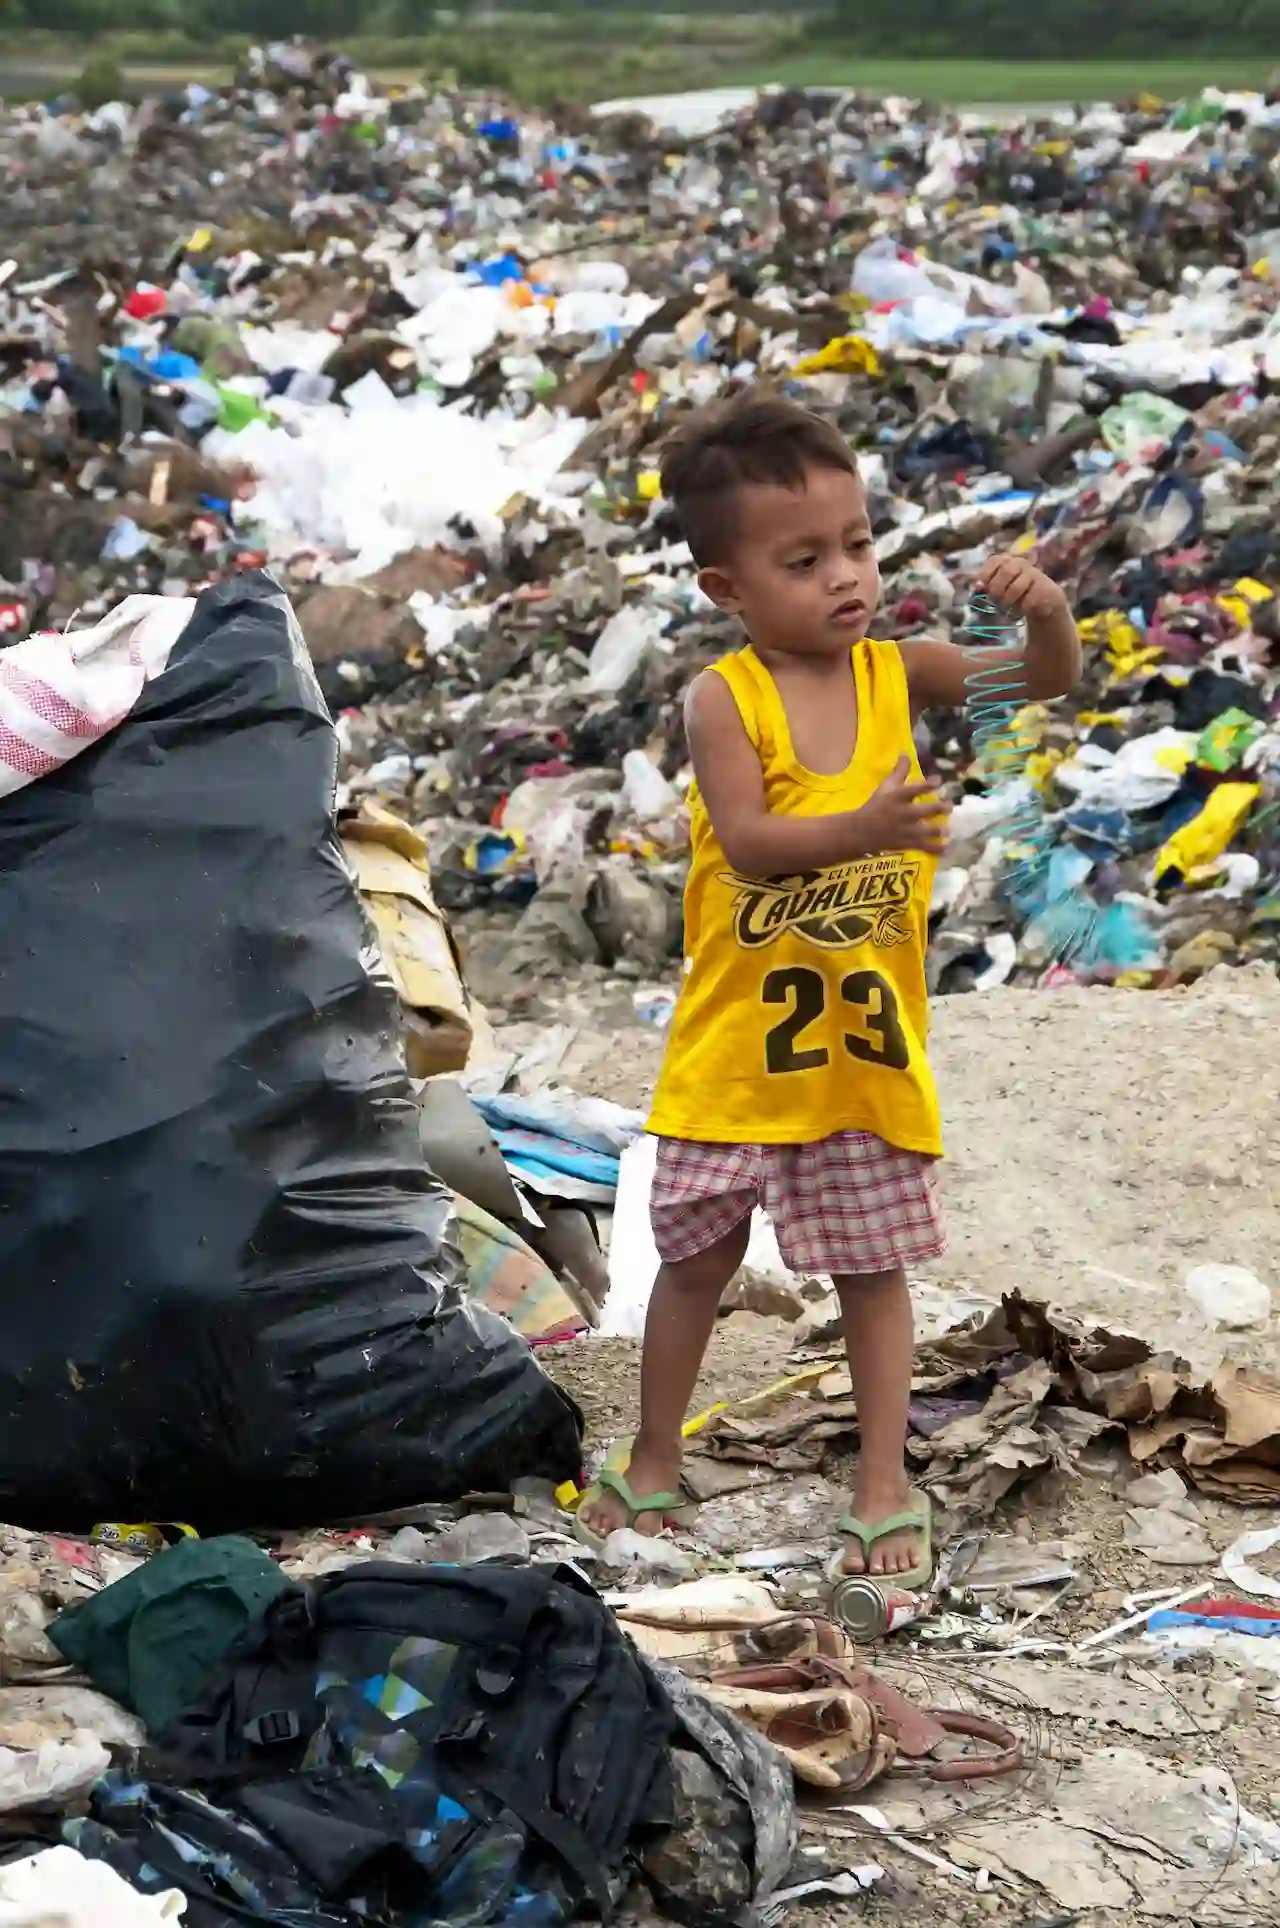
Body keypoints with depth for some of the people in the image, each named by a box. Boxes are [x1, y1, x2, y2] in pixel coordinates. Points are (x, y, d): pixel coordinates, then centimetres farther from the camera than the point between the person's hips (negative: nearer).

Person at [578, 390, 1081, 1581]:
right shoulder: (724, 698, -12)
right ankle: (653, 1469, 30)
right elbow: (746, 841, -24)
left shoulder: (894, 674, -2)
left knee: (872, 1270, 9)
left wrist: (1045, 611, -22)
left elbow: (1048, 681, -1)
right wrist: (861, 830, -40)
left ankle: (884, 1491, 20)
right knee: (694, 1260, 13)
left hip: (866, 1045, 2)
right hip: (738, 1047, -2)